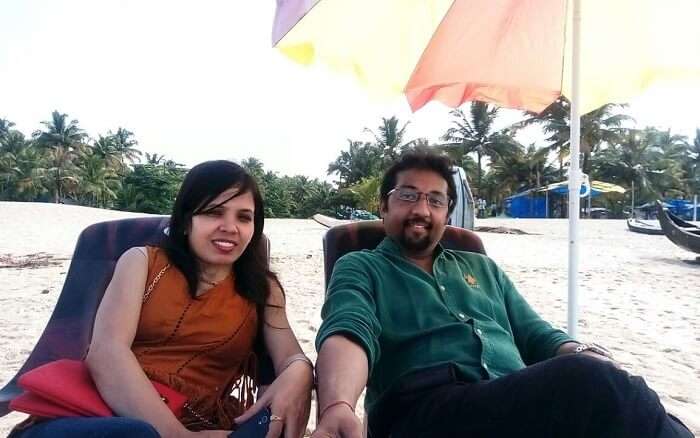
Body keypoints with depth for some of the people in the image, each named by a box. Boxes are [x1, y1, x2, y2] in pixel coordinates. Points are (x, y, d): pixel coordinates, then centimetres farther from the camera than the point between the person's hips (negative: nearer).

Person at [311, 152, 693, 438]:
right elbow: (348, 332, -9)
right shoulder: (360, 268, 12)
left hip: (526, 402, 5)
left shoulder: (482, 268, 28)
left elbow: (537, 335, 23)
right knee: (593, 384, -30)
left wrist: (581, 354, -3)